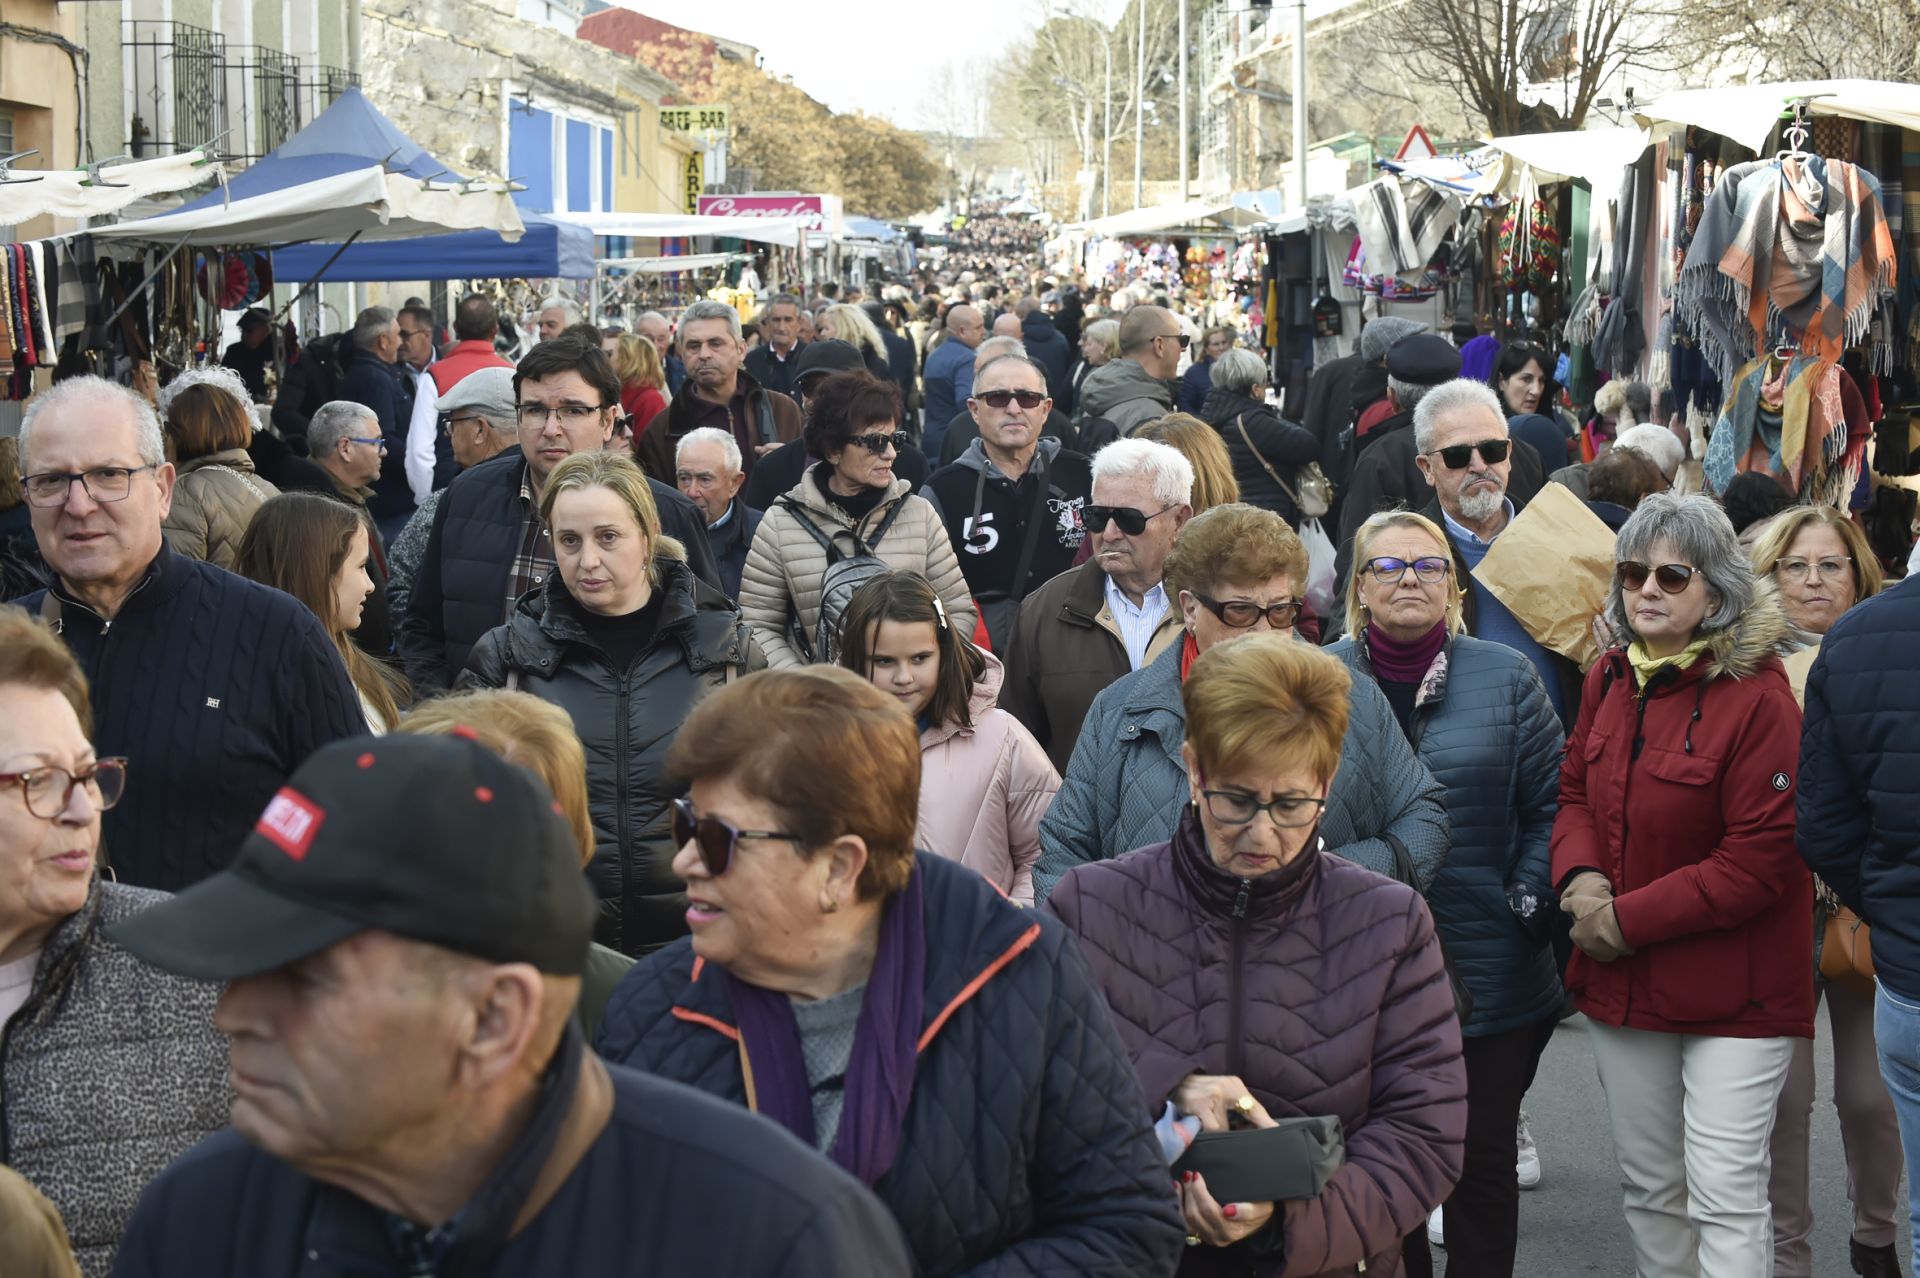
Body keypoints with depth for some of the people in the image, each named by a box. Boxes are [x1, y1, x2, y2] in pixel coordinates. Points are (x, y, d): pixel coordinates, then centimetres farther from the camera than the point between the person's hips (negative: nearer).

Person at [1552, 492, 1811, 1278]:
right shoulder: (1610, 679, 6)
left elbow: (1759, 861, -18)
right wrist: (1580, 877, -9)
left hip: (1731, 991, -7)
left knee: (1725, 1195, -7)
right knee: (1648, 1184, 16)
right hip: (1622, 981, 7)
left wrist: (1626, 919, -17)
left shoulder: (1757, 697, -16)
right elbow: (1576, 793, 14)